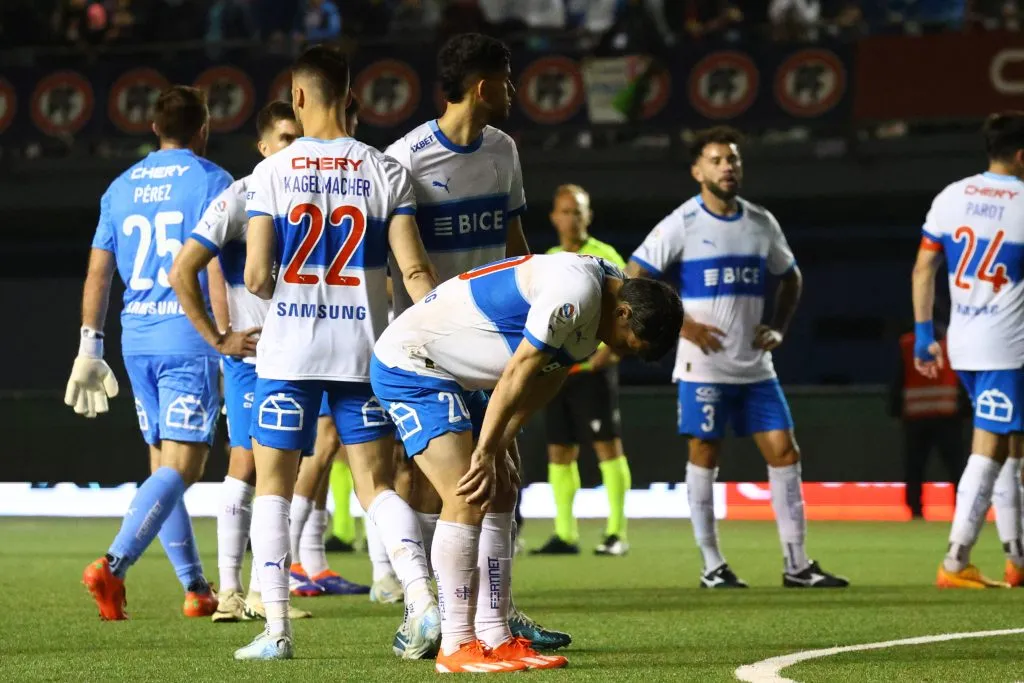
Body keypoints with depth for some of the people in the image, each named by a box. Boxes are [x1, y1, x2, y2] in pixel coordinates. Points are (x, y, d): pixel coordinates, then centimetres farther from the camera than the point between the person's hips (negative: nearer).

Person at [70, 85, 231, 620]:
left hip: (136, 339, 6)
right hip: (189, 339, -6)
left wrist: (89, 350, 15)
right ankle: (113, 565, -26)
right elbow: (219, 269, -11)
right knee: (180, 467, -9)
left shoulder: (121, 188, 13)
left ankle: (196, 589, 16)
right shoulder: (211, 182, -3)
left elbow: (98, 272, 12)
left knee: (163, 466, 13)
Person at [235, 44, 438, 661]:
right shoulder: (386, 172, 0)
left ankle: (277, 628, 1)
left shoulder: (271, 173, -3)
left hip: (288, 348, -1)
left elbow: (257, 276, -6)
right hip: (363, 346, 1)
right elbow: (414, 271, -6)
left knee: (273, 485, 9)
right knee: (378, 485, 8)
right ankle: (422, 598, -12)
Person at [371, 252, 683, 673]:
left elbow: (545, 381, 9)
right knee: (467, 499, -16)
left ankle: (494, 638, 11)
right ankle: (456, 648, -12)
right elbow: (517, 376, -23)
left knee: (500, 494, 9)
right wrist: (485, 454, -16)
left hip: (454, 375, 11)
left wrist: (498, 449, 4)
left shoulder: (605, 290, 6)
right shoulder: (575, 291, -27)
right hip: (408, 365, -11)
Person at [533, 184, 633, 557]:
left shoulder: (604, 257, -3)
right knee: (559, 451, 5)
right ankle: (564, 535, 10)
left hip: (592, 367, -6)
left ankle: (617, 533, -7)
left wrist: (609, 349, -19)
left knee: (607, 445, -7)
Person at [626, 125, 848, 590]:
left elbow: (790, 278, 23)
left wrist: (778, 328, 7)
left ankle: (796, 564, 4)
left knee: (784, 452, 0)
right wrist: (683, 325, -12)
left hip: (755, 366, 5)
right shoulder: (682, 224, -6)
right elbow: (633, 281, -7)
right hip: (703, 365, -5)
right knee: (704, 456, 0)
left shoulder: (761, 224, 9)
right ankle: (712, 566, 7)